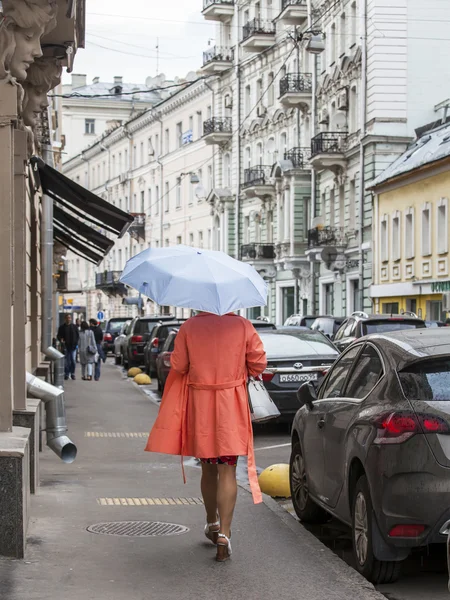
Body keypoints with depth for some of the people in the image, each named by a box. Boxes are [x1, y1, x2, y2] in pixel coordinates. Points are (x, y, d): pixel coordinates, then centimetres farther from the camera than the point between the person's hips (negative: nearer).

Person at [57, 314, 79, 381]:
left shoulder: (74, 327, 9)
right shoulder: (62, 327, 4)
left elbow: (77, 335, 14)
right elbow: (59, 335, 6)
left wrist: (76, 343, 1)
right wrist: (61, 339, -16)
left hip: (73, 346, 1)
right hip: (66, 346, -1)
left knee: (73, 360, -4)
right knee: (67, 361, 1)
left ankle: (72, 373, 7)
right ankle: (66, 374, 10)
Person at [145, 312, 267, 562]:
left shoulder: (189, 327, -5)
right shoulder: (243, 326, -5)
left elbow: (179, 366, -3)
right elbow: (259, 363, -1)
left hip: (198, 404, 1)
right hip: (231, 404, -1)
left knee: (208, 468, 18)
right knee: (227, 471, -1)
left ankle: (212, 524, 32)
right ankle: (223, 535, -10)